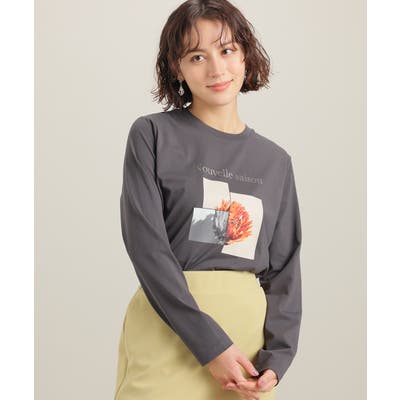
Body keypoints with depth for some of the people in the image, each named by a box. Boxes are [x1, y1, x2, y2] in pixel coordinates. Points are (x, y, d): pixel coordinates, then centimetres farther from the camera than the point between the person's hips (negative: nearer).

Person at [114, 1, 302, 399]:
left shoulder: (275, 160, 9)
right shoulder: (152, 135, -2)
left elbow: (284, 267, 9)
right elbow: (147, 245, -11)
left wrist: (277, 357, -6)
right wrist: (210, 343, -17)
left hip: (249, 333, 4)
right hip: (168, 333, -3)